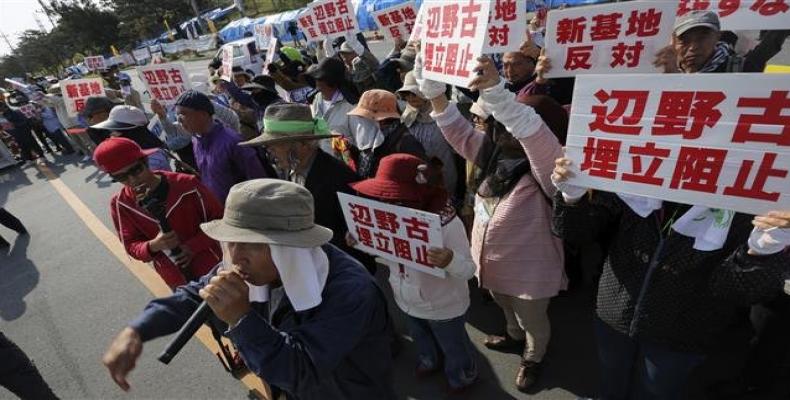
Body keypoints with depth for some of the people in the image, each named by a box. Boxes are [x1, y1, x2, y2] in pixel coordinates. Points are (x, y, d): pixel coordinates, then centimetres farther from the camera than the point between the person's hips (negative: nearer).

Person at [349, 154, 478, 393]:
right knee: (421, 339, 34)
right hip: (408, 302, 6)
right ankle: (429, 361, 67)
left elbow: (469, 270, -29)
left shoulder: (447, 222, -34)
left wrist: (450, 261, -51)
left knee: (452, 346, 24)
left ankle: (463, 375, 57)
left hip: (443, 306, -5)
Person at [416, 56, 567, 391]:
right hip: (494, 263, 7)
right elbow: (461, 135, -5)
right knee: (507, 308, 33)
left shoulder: (545, 167, -27)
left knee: (532, 320, 22)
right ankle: (515, 337, 63)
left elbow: (532, 133, -47)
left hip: (529, 271, -6)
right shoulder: (495, 156, -5)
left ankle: (533, 357, 52)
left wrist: (495, 89, -60)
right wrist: (436, 96, -18)